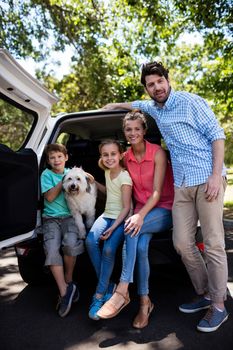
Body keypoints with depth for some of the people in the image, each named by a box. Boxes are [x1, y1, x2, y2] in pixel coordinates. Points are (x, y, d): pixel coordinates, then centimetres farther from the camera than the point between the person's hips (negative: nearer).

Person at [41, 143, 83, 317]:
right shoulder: (46, 174, 7)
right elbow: (49, 197, -5)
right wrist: (64, 180, -6)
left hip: (70, 215, 1)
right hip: (51, 218, 0)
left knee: (71, 243, -29)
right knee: (52, 249, -26)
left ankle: (68, 281, -5)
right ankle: (65, 290, -18)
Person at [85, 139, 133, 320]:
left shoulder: (124, 177, -12)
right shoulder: (108, 171, 9)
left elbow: (126, 207, -15)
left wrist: (113, 228, -25)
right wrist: (93, 182, 15)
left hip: (122, 218, -6)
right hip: (107, 214, 6)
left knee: (109, 249, -29)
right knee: (91, 241, -23)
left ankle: (99, 294, -11)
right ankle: (108, 285, -8)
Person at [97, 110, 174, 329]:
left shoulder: (157, 153, -10)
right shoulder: (126, 157, 4)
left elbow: (157, 191, -17)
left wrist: (140, 216, -30)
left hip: (164, 209, -3)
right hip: (141, 210, 4)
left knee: (133, 229, -33)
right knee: (140, 246, -28)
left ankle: (122, 291, -29)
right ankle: (144, 302, -15)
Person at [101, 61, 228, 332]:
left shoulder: (190, 102, -1)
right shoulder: (154, 108, 18)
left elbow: (217, 135, -6)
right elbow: (137, 105, 43)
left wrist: (216, 175, -14)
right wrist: (116, 105, 47)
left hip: (207, 179, -6)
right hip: (182, 185, 6)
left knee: (213, 244, -6)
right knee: (182, 244, 2)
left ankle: (219, 306, 7)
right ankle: (205, 294, 18)